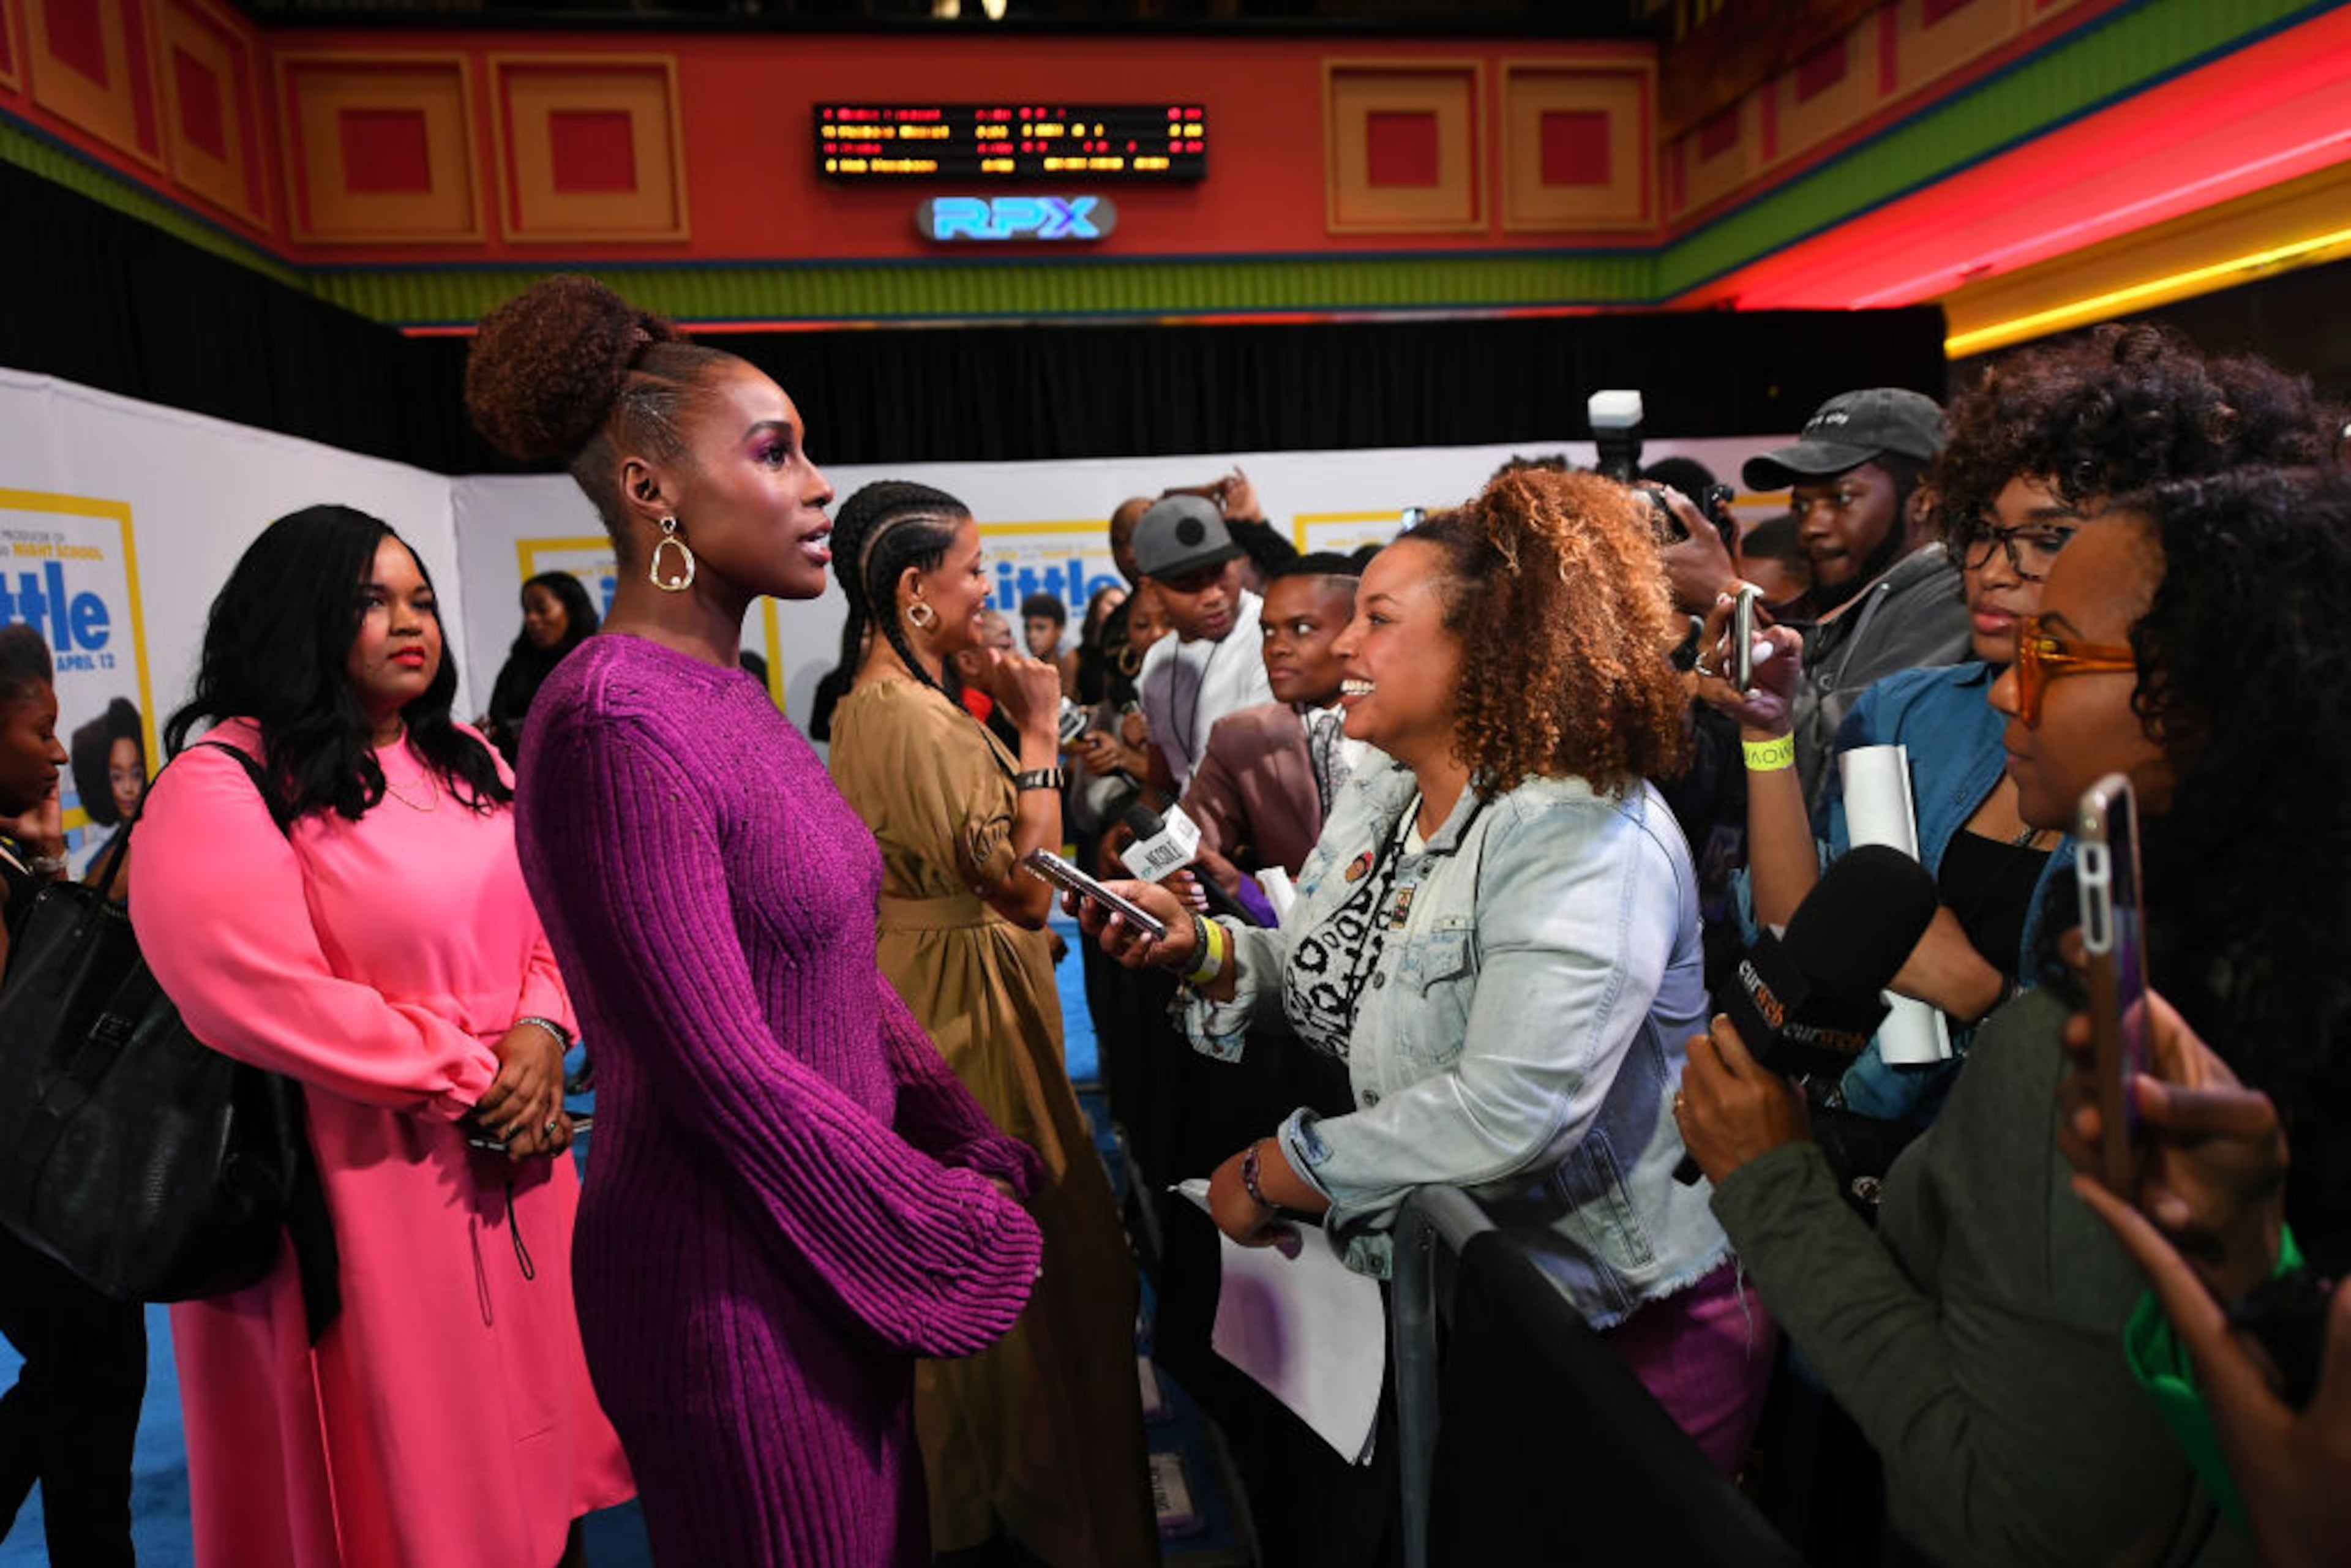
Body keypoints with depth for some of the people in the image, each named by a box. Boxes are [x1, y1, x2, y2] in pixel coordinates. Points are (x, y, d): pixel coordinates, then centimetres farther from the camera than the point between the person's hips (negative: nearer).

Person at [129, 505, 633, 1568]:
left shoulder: (470, 765, 11)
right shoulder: (220, 788, -12)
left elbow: (552, 920, 11)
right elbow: (256, 998, -22)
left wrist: (541, 1037, -9)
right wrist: (467, 1079, -15)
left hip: (514, 1156, 6)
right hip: (368, 1187, -6)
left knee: (525, 1425, 17)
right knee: (410, 1466, 9)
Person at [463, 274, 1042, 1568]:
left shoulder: (729, 696, 7)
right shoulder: (617, 722, -22)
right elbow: (727, 1073, -23)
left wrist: (974, 1156, 3)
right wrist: (959, 1232, -12)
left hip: (835, 1249, 9)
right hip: (734, 1285, -8)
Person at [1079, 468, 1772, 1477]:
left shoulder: (1585, 837, -26)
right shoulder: (1376, 801, 2)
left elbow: (1515, 1108, -36)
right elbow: (1337, 987, 8)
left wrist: (1276, 1172, -26)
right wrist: (1204, 950, -10)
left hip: (1620, 1322, -7)